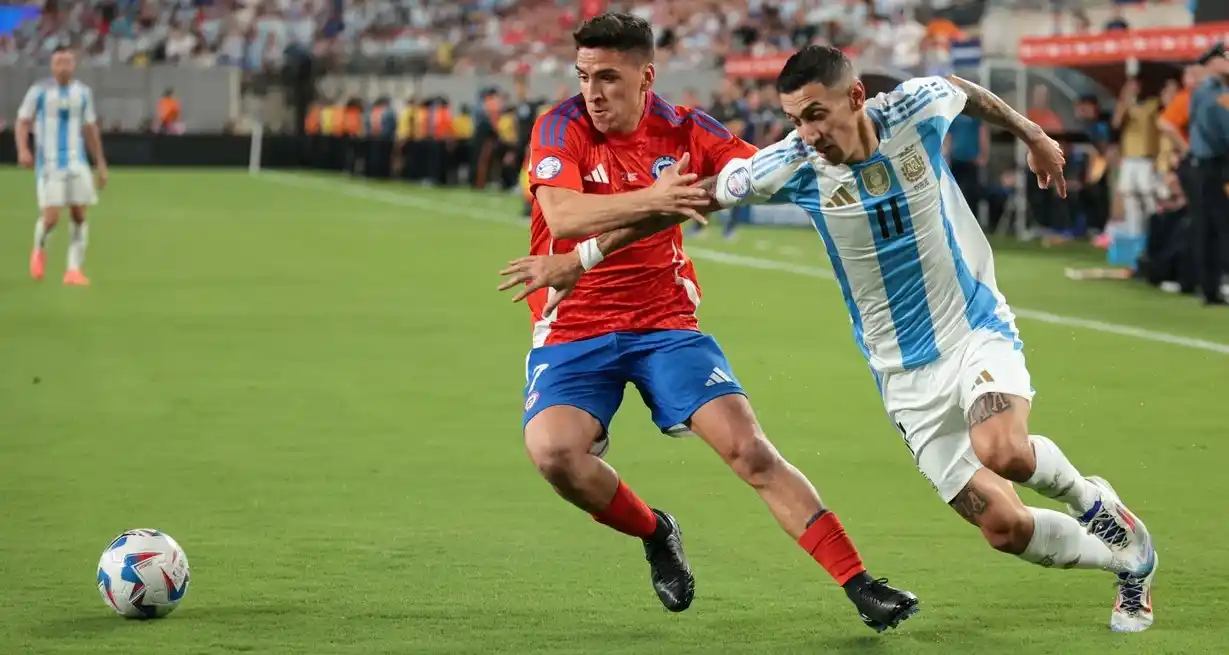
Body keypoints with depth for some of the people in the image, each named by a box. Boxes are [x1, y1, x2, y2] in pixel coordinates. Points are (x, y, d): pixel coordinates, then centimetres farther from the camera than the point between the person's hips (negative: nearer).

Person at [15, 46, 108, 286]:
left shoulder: (83, 92, 8)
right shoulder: (39, 91, -2)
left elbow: (90, 130, 15)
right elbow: (23, 122, 1)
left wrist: (100, 164, 15)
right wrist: (23, 150, -16)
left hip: (77, 162, 3)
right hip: (49, 164, -3)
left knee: (79, 215, -5)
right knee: (51, 218, -9)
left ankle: (74, 270, 2)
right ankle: (39, 249, 23)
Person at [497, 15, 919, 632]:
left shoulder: (683, 129, -1)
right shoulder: (561, 128, -9)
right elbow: (562, 214, -26)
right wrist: (652, 199, -38)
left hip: (666, 324, 1)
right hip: (573, 331, -1)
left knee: (750, 448, -12)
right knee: (553, 449, -27)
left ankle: (859, 585, -7)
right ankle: (655, 535, 3)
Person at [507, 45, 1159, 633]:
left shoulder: (918, 107, -13)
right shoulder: (791, 165, -15)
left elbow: (963, 89, 12)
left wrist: (1031, 134, 29)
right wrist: (579, 258, -5)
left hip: (977, 326, -1)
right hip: (906, 372, 1)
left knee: (1002, 452, -32)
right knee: (1003, 526, -7)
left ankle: (1088, 495, 2)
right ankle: (1128, 562, 20)